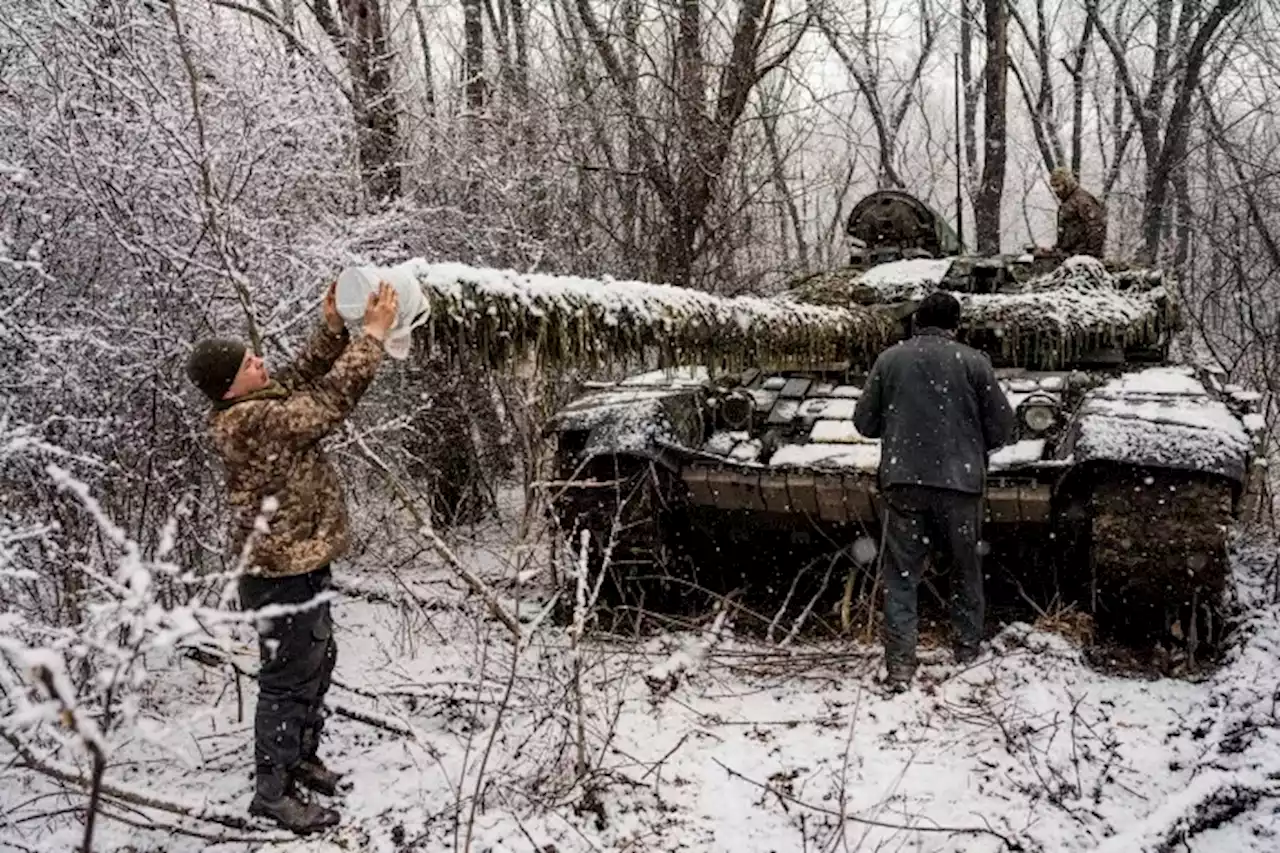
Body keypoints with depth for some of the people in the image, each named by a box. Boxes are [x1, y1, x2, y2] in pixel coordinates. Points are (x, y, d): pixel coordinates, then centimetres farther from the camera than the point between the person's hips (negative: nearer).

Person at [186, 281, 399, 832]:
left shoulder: (254, 406, 5)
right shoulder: (254, 421, -24)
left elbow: (304, 378, 16)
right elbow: (332, 400, -24)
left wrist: (333, 328, 1)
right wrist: (373, 333, -18)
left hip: (300, 560, 10)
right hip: (280, 569, -10)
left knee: (318, 662, 21)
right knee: (288, 678, -1)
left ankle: (301, 757, 37)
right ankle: (272, 792, 11)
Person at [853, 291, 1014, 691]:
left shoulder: (889, 359, 2)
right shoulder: (973, 361, -2)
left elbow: (864, 422, 7)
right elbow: (1001, 428, 0)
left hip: (903, 482, 0)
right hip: (960, 482, 0)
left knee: (901, 572, 6)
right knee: (966, 568, 18)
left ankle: (900, 663, 1)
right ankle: (968, 651, 29)